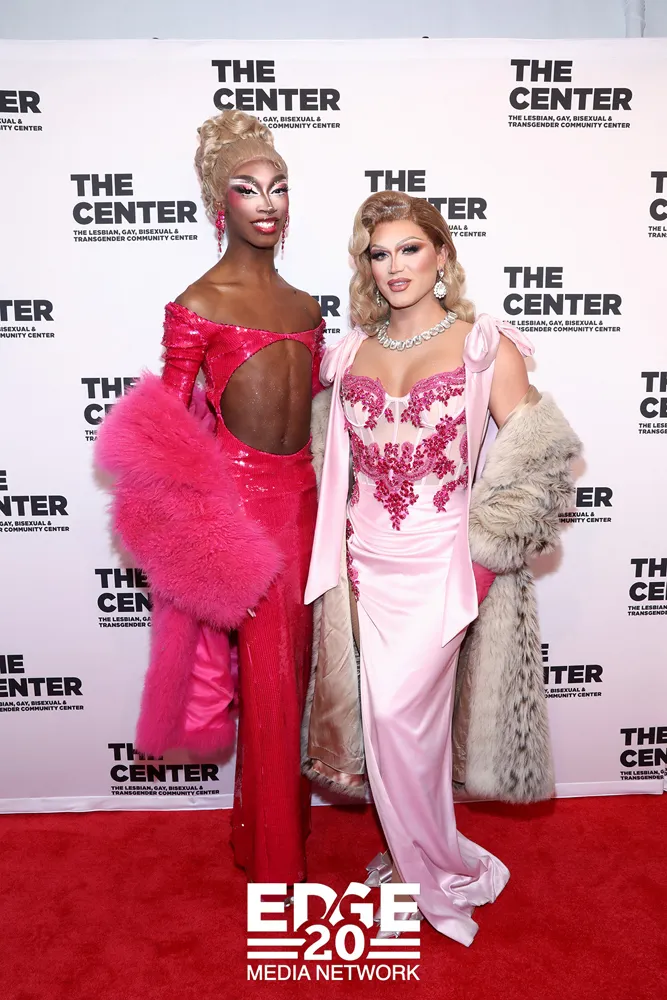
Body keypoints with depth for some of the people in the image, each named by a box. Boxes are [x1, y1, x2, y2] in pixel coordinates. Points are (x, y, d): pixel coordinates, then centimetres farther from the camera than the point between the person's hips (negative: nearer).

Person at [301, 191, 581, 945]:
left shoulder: (487, 348, -6)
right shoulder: (353, 351, 6)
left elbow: (535, 459, -5)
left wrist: (484, 551, -9)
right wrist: (345, 553, 8)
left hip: (440, 563, -4)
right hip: (368, 562, 4)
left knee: (402, 712, -4)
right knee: (389, 716, 11)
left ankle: (426, 867, 26)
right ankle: (430, 867, 37)